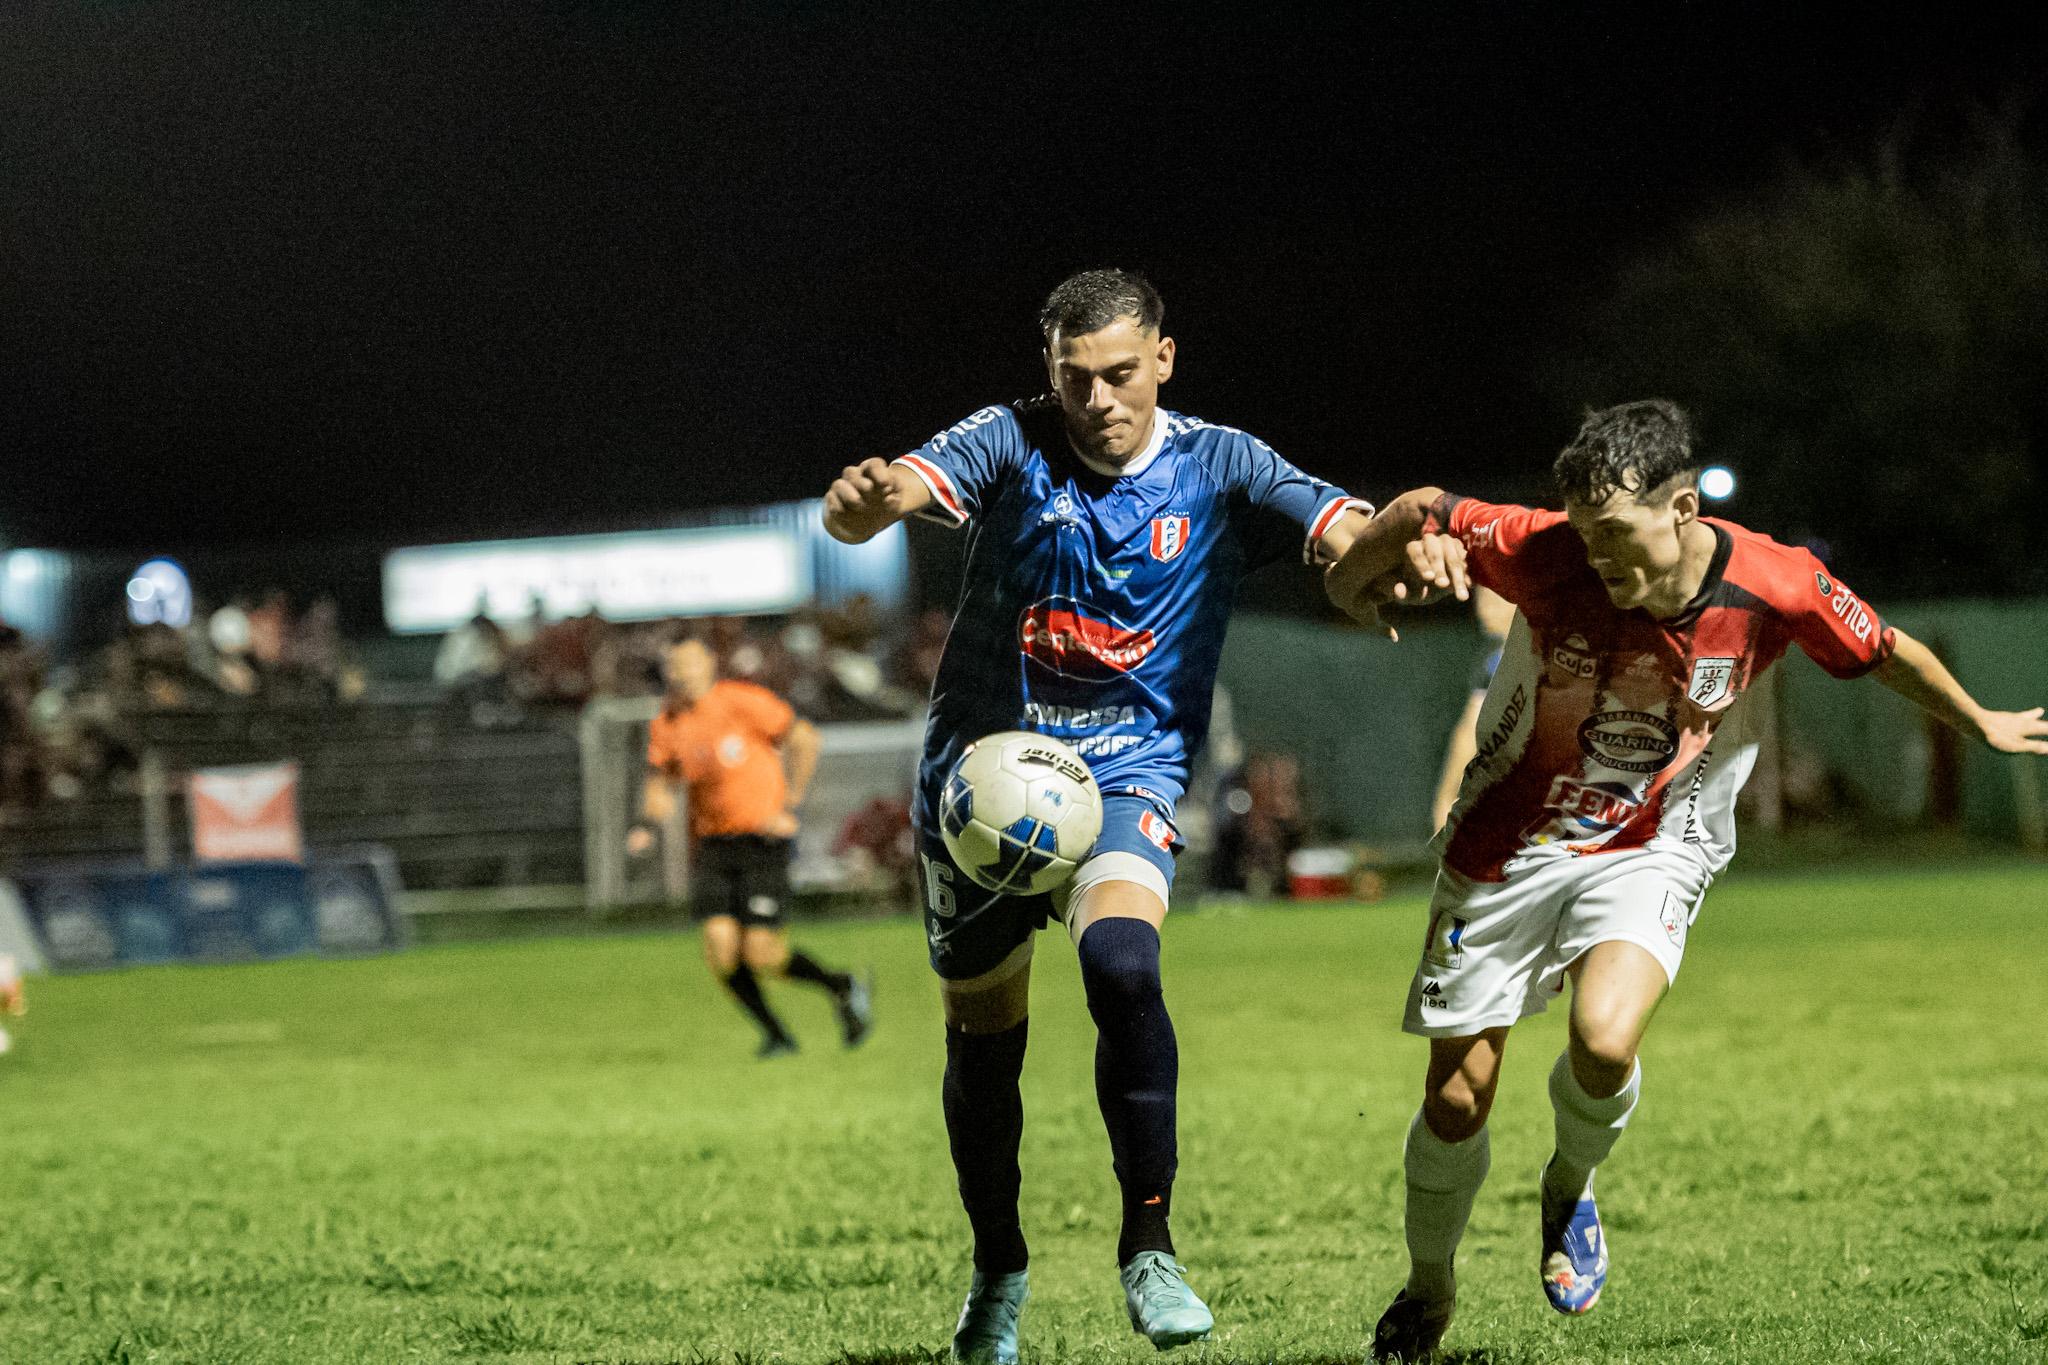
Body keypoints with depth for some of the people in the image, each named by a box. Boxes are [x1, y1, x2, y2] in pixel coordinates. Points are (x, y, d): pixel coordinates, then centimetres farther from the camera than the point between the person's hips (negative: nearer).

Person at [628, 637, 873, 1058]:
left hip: (763, 838, -5)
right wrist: (648, 826, -7)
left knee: (761, 954, -12)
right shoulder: (666, 726, 4)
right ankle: (776, 1035, 6)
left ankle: (843, 988, 15)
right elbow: (661, 784, 14)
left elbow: (804, 738, -5)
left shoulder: (743, 702, -10)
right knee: (720, 943, -13)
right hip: (712, 845, 5)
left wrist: (790, 807, -8)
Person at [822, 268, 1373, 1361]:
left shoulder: (1214, 467, -4)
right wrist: (861, 499, -48)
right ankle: (998, 1270, 33)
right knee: (981, 1037, 9)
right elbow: (888, 495, -23)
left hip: (1127, 774, -1)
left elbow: (1347, 531, -15)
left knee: (1121, 963, -29)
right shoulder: (1011, 445, -7)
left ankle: (1148, 1247, -19)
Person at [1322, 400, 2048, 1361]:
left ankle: (1571, 1187, 6)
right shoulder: (1546, 554, -23)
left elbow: (1891, 655, 0)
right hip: (1509, 842, 1)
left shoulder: (1777, 588, -19)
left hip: (1654, 849, 0)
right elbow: (1426, 514, -7)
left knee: (1606, 1041, -28)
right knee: (1457, 1098, 1)